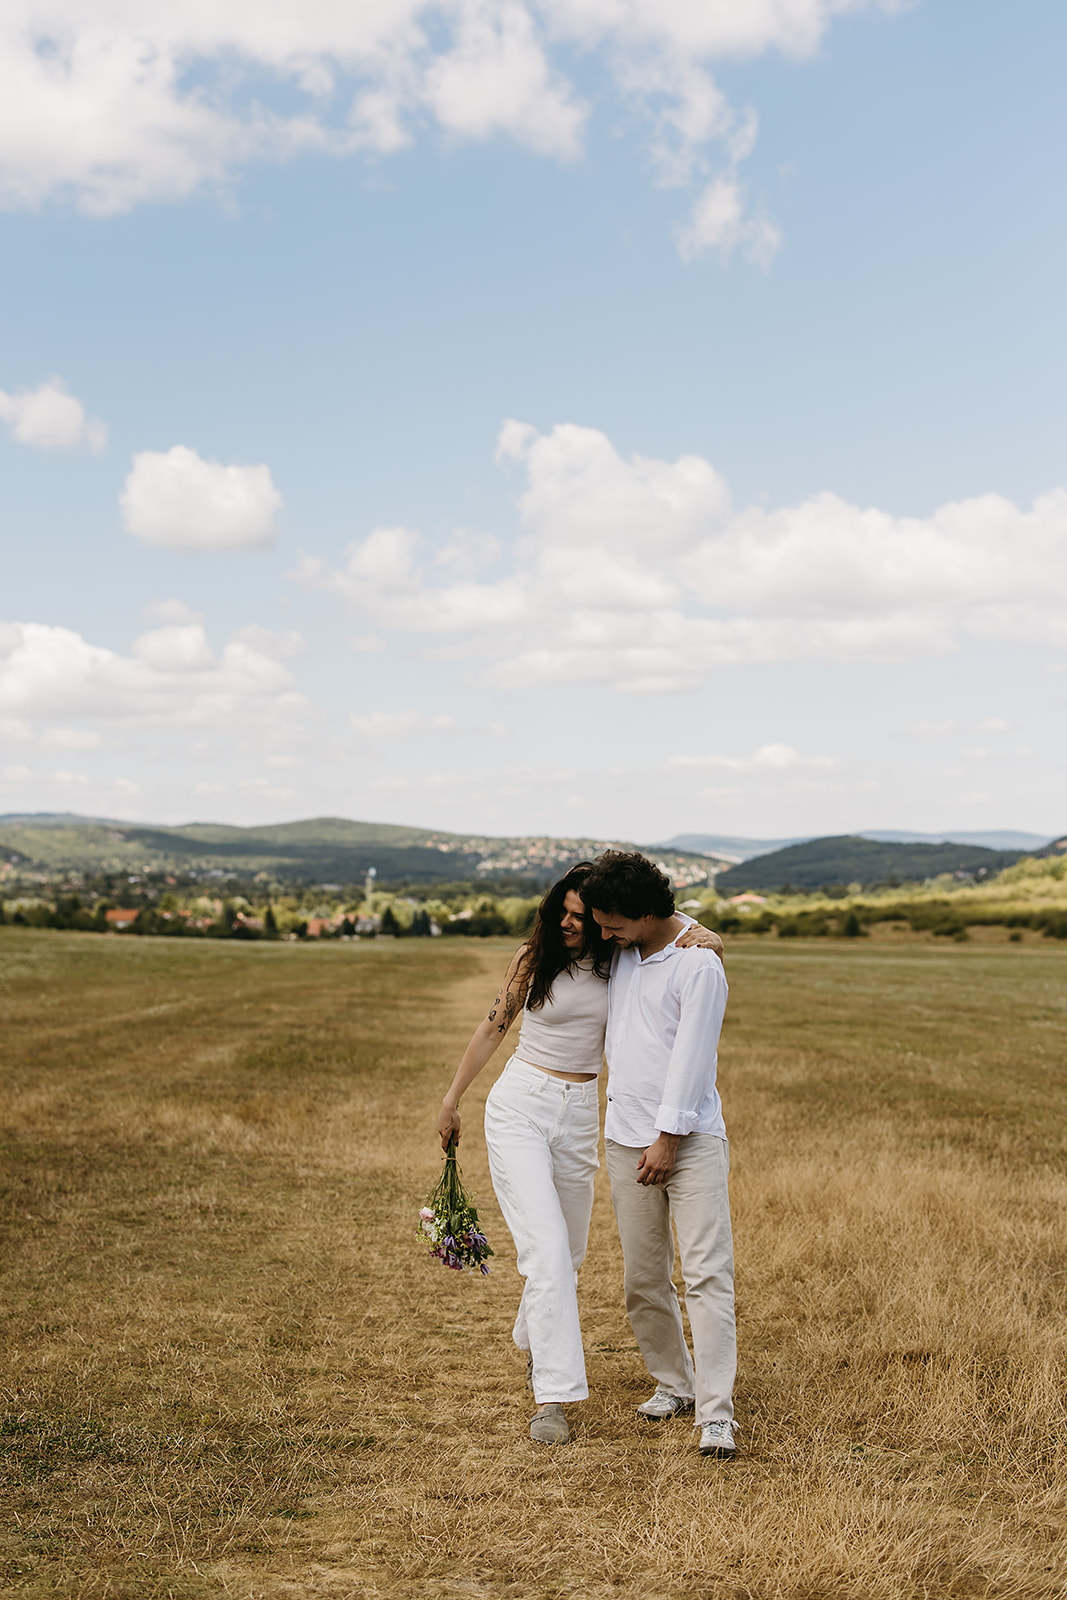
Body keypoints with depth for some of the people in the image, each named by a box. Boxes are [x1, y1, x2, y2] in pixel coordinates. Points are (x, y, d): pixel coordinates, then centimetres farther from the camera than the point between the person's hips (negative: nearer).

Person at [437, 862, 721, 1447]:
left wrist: (696, 933, -18)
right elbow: (493, 1027, 7)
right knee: (547, 1249, -17)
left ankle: (534, 1341, 45)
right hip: (519, 1106, -3)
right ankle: (552, 1397, -17)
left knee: (567, 1255, 15)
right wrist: (452, 1098, 12)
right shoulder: (534, 958, -3)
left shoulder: (620, 965, 0)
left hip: (580, 1115, 3)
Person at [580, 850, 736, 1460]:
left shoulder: (699, 965, -13)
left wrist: (667, 1137, -15)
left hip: (690, 1139, -6)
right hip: (627, 1138, 6)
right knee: (644, 1279, 9)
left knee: (708, 1273, -10)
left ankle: (717, 1413, -11)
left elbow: (691, 1055, -15)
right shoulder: (623, 950, 9)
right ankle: (674, 1382, 26)